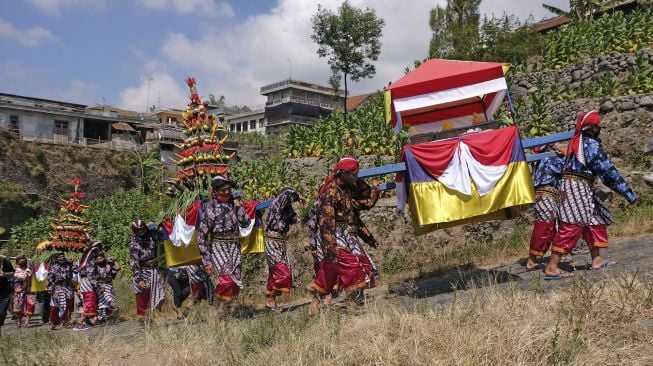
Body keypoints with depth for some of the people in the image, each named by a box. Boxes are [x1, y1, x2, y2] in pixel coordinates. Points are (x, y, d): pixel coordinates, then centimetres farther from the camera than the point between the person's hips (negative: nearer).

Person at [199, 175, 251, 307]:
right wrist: (206, 260, -12)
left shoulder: (234, 203, 7)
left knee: (235, 284, 6)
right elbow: (203, 235, -8)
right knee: (227, 281, -21)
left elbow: (246, 224, 4)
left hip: (234, 247, 5)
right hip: (218, 247, -5)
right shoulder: (211, 208, -7)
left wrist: (238, 207, -6)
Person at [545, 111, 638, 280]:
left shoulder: (577, 140, 15)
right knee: (572, 227, -12)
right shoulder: (591, 144, -11)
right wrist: (628, 193, -10)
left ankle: (596, 260, 19)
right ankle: (552, 267, -15)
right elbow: (607, 170, -13)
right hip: (577, 186, -10)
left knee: (595, 221, 16)